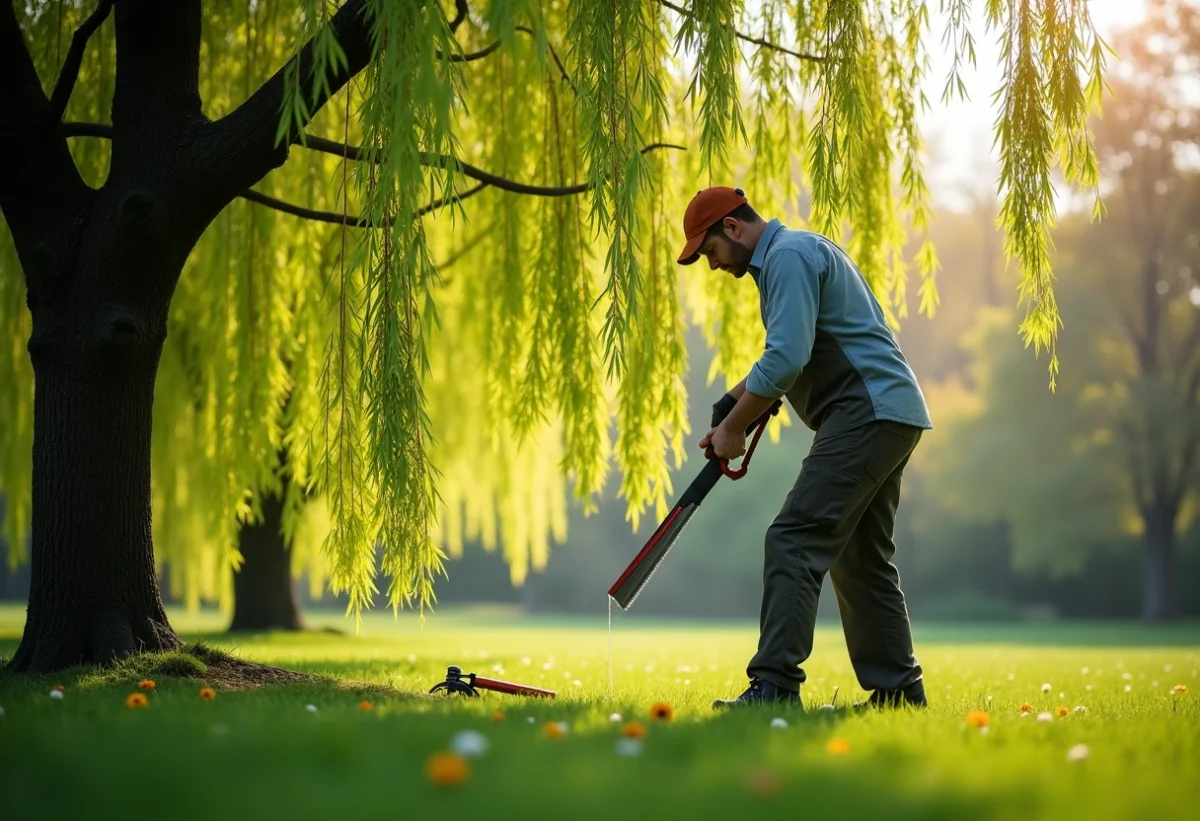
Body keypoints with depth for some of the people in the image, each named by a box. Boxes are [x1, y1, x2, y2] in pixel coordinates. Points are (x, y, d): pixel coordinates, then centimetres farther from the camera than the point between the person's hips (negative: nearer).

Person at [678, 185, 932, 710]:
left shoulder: (788, 254, -10)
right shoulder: (797, 251, 24)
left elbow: (788, 357, -20)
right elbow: (791, 355, 29)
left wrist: (733, 426, -11)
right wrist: (736, 400, 14)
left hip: (867, 415, -11)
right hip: (892, 416, 11)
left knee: (793, 543, -15)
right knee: (862, 559, 16)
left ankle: (775, 685, -20)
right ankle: (899, 690, 20)